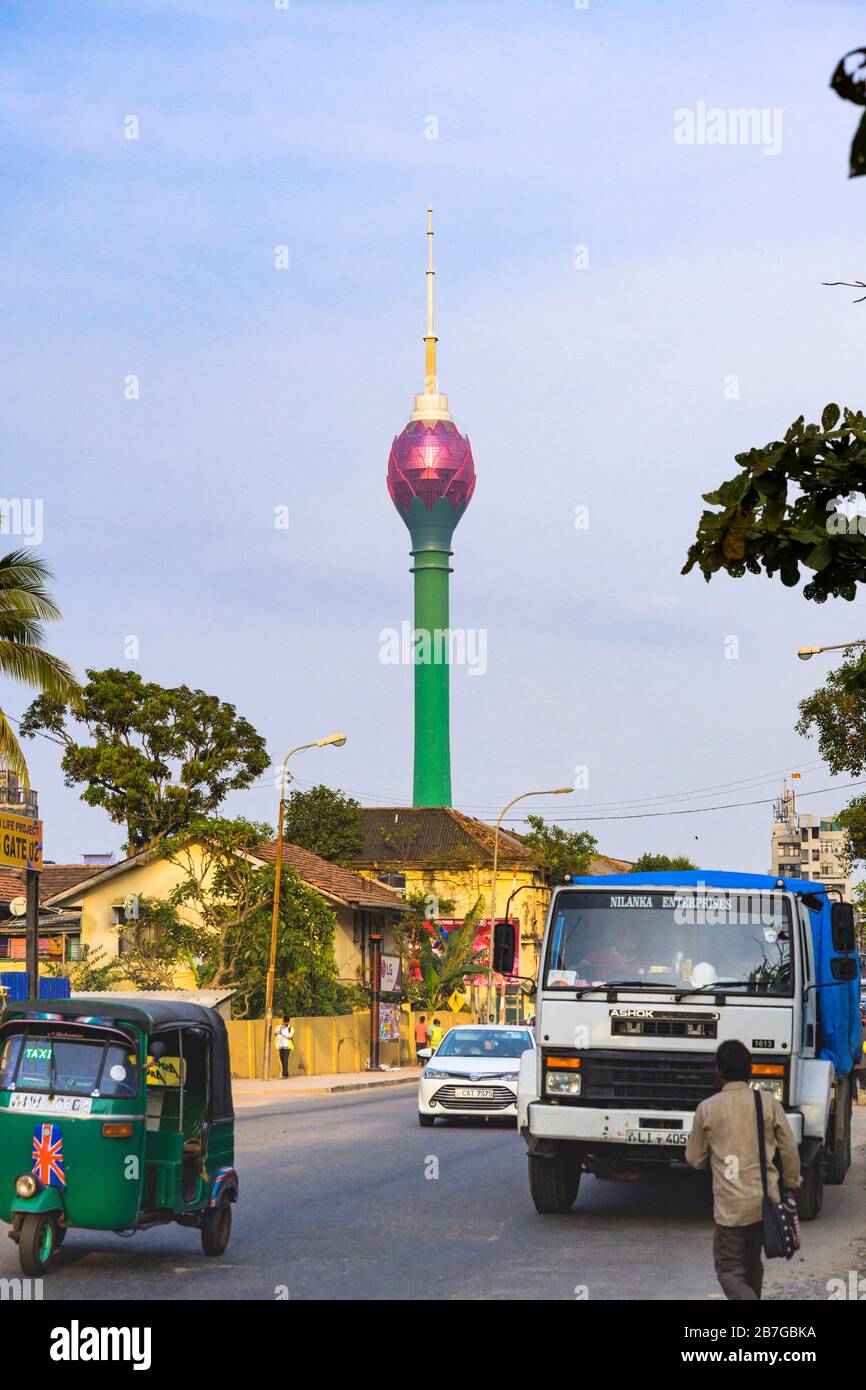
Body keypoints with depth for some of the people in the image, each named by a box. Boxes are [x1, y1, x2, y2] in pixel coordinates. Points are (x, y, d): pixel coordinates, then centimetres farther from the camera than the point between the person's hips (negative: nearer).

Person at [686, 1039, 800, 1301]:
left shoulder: (707, 1108, -5)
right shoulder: (768, 1103, -2)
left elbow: (695, 1159, 5)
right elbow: (789, 1149, 1)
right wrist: (791, 1184, 16)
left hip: (730, 1205, -3)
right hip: (766, 1200, 3)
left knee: (729, 1271, 0)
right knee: (752, 1263, 22)